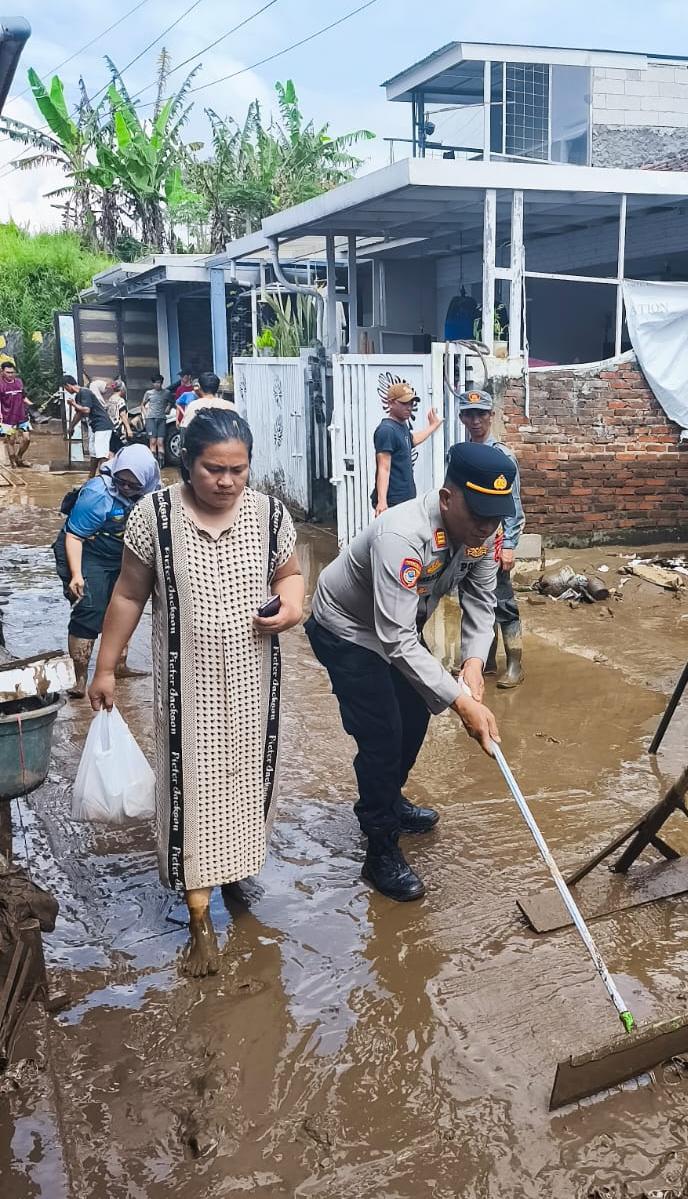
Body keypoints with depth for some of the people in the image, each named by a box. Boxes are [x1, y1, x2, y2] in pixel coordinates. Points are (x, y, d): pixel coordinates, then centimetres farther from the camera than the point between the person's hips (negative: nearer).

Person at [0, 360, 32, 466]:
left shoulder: (19, 381, 7)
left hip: (22, 416, 5)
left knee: (27, 438, 4)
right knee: (11, 440, 3)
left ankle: (19, 458, 25)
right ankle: (12, 463, 15)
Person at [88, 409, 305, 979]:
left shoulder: (269, 513, -5)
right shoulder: (155, 514, -11)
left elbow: (289, 573, 11)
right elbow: (129, 595, -3)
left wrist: (293, 598, -13)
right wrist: (105, 668, 1)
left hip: (252, 679, 3)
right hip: (188, 681, -2)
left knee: (245, 777, 16)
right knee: (193, 785, 1)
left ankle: (237, 867, 44)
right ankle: (201, 919, 13)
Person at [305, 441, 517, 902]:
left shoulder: (481, 530, -18)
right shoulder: (403, 536, -41)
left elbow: (481, 603, -11)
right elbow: (398, 641, -43)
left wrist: (473, 665, -29)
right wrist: (462, 702, -45)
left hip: (400, 628, 8)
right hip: (348, 632, -8)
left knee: (415, 717, 18)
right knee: (382, 735, -9)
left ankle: (387, 800, 43)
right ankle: (382, 851, 8)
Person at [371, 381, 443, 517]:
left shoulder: (402, 426, 14)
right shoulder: (386, 430, -14)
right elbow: (383, 469, -22)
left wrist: (432, 426, 52)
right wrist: (382, 501, -30)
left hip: (407, 499, 10)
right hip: (392, 502, -10)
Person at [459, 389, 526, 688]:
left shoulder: (503, 455, -7)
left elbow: (513, 505, -9)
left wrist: (509, 546, -14)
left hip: (493, 542, -5)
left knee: (503, 605, -1)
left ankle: (515, 666, 9)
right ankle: (487, 661, 26)